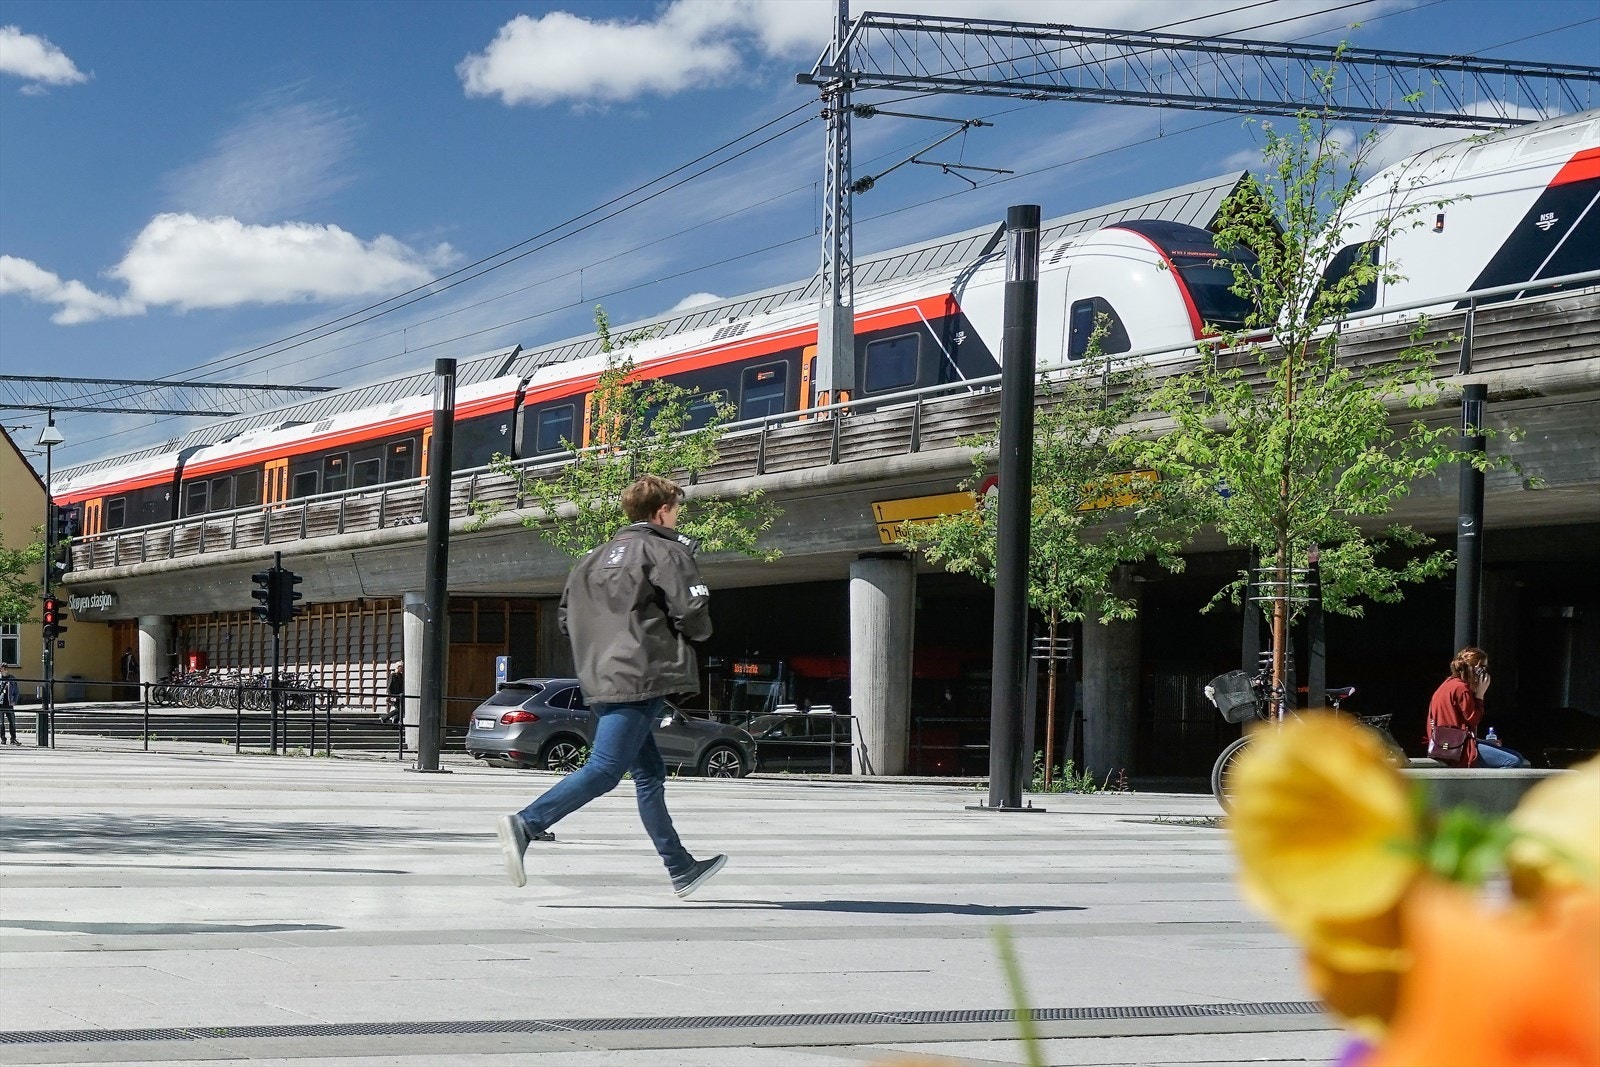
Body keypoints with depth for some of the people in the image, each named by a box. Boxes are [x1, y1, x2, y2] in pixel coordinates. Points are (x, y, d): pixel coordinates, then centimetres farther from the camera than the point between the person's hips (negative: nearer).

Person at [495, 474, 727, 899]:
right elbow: (693, 617, -12)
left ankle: (681, 869, 18)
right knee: (604, 770, -13)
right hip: (640, 678, -9)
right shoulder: (667, 552, -3)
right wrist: (696, 632, 10)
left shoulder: (598, 556, 19)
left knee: (649, 774, 13)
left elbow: (565, 616, 18)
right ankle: (526, 823, -25)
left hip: (601, 680, 9)